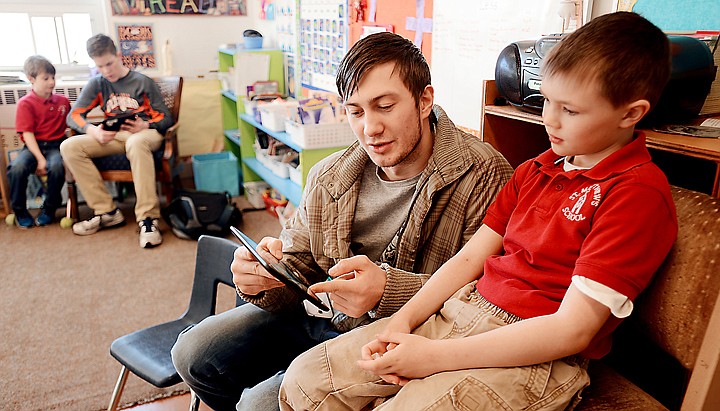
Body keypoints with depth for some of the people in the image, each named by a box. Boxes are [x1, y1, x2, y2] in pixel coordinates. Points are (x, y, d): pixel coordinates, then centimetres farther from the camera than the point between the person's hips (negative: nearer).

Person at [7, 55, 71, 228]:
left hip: (56, 145, 1)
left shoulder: (63, 100, 12)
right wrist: (40, 159, -17)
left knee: (57, 166, -33)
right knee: (17, 167, -31)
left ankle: (49, 209, -10)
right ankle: (19, 210, -5)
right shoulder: (25, 103, 1)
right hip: (34, 145, -1)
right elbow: (27, 134, -6)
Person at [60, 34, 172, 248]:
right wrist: (93, 130, -16)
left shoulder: (142, 82, 3)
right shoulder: (97, 84, 12)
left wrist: (145, 126, -21)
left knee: (136, 143, -42)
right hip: (114, 136, 5)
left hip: (143, 133, -4)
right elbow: (73, 115, 6)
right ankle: (107, 211, -19)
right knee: (69, 147, -19)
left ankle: (148, 217, -42)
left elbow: (165, 118, 1)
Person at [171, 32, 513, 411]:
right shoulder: (328, 177, 2)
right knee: (193, 353, 3)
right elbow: (299, 266, 7)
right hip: (316, 316, 6)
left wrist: (387, 290, -34)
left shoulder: (485, 176, -16)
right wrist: (265, 280, -18)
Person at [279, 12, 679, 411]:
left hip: (536, 358, -6)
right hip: (461, 313, 7)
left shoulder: (638, 193, -11)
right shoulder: (537, 169, 13)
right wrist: (402, 321, -5)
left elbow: (571, 330, -17)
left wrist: (435, 356, -18)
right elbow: (470, 257, 9)